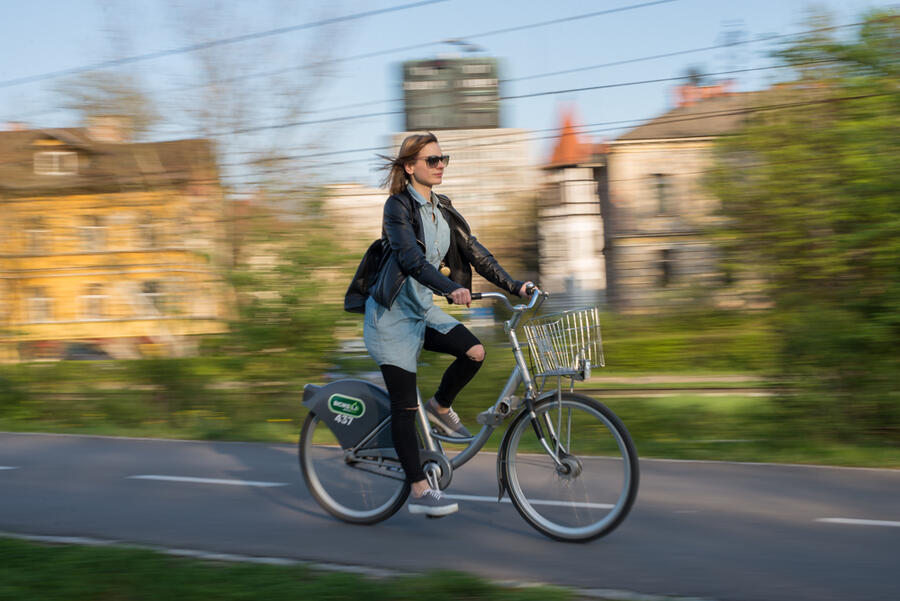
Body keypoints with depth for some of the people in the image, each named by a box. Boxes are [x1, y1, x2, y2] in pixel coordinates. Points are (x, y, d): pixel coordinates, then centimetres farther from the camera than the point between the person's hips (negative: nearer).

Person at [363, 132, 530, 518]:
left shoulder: (442, 209, 8)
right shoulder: (398, 206, -14)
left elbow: (475, 253, 5)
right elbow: (410, 258, -28)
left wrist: (515, 286, -5)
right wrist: (451, 288, -42)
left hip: (423, 310, 7)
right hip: (391, 313, -7)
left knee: (474, 351, -17)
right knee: (405, 404, -5)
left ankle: (441, 408, 10)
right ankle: (420, 493, 0)